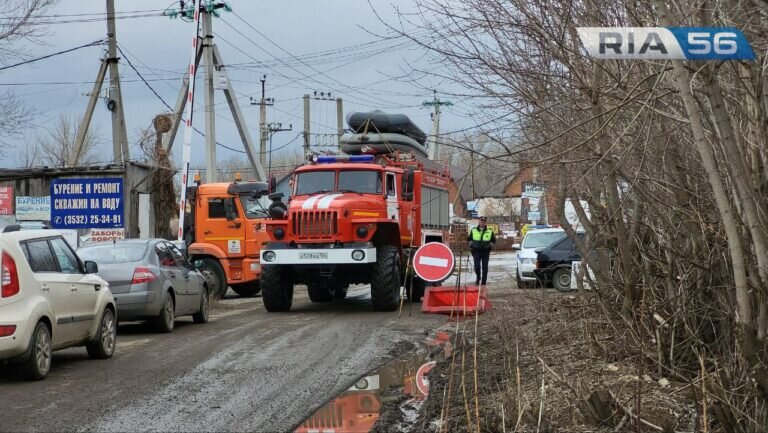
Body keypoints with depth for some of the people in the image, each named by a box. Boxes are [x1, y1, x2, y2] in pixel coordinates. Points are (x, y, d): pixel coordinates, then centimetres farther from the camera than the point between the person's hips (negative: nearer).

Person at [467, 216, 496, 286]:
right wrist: (471, 243, -2)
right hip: (476, 251, 0)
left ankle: (484, 282, 8)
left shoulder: (490, 232, 6)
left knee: (485, 267, 1)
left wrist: (491, 244, -4)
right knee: (477, 266, -7)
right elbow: (469, 238, 17)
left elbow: (493, 240, 15)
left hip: (486, 252, 0)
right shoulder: (473, 231, 6)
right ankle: (478, 277, 19)